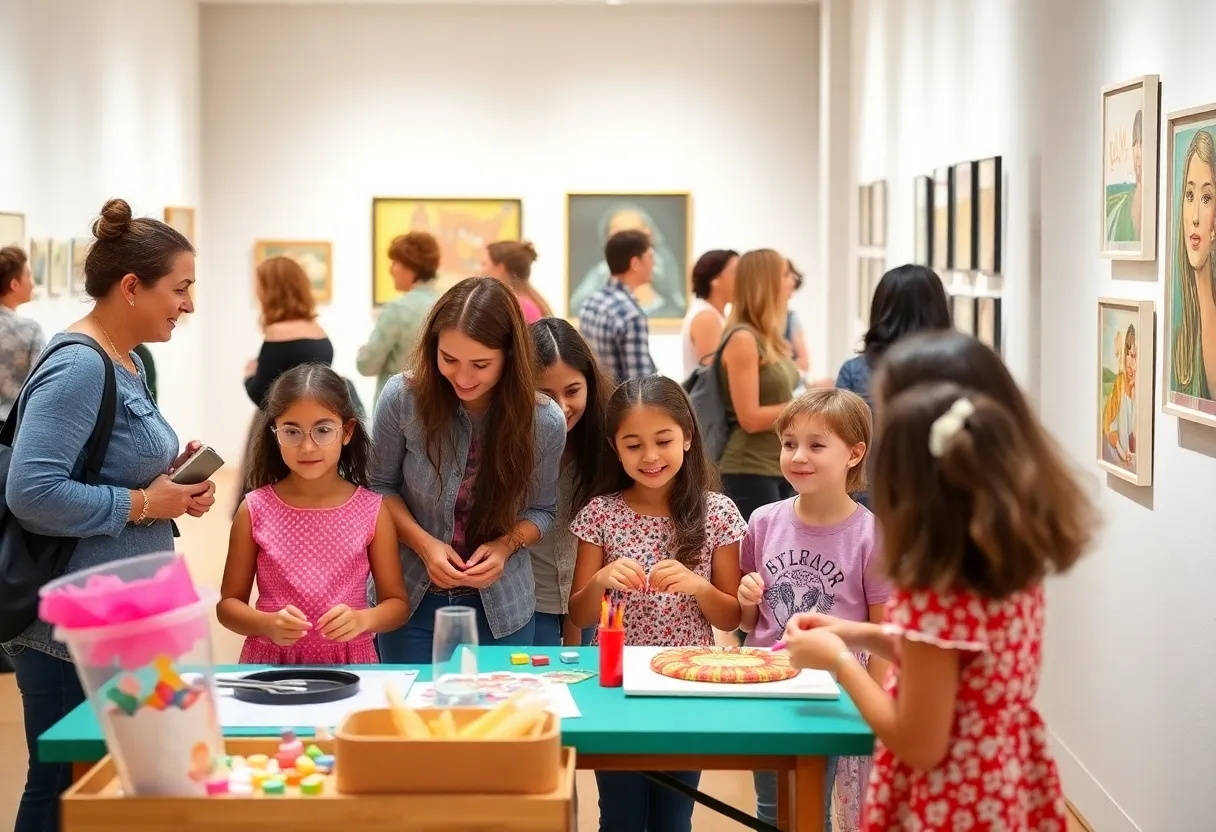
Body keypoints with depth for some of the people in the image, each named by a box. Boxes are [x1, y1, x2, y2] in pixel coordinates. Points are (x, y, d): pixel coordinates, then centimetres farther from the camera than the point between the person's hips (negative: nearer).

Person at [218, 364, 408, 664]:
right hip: (270, 664, 0)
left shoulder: (372, 511, 0)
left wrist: (362, 619, -14)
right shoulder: (255, 510, 1)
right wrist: (267, 623, -13)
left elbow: (397, 604, 6)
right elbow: (228, 604, 5)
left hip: (349, 666, 0)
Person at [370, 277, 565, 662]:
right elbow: (381, 486, -2)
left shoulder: (545, 422, -14)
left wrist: (505, 545, -18)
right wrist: (423, 543, -16)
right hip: (411, 599, 0)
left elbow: (541, 510, 2)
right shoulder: (402, 398, -16)